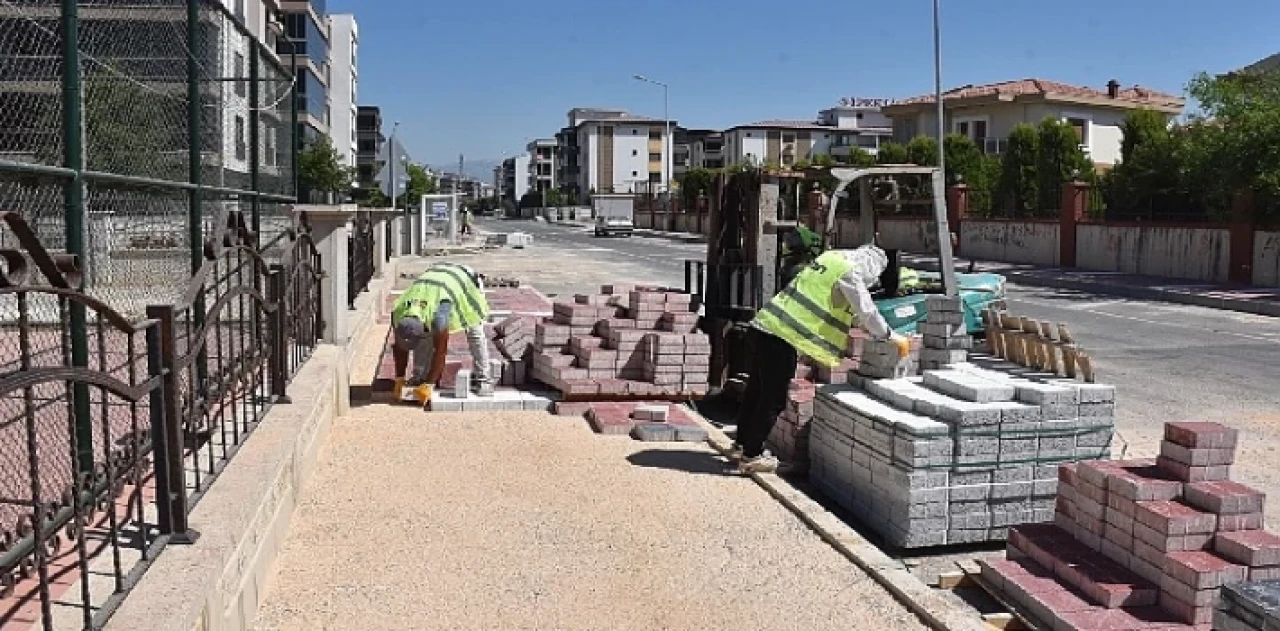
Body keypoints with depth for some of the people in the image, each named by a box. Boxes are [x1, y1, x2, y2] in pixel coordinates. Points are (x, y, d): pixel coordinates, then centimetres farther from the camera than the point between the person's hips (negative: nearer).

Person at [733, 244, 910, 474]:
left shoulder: (832, 257, 20)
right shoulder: (851, 273, -8)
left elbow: (847, 309, 31)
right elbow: (867, 313, -7)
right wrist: (892, 337, 7)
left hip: (761, 327, 9)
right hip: (781, 338, -9)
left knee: (756, 389, 20)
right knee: (773, 399, 2)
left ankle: (742, 444, 34)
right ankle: (752, 456, 10)